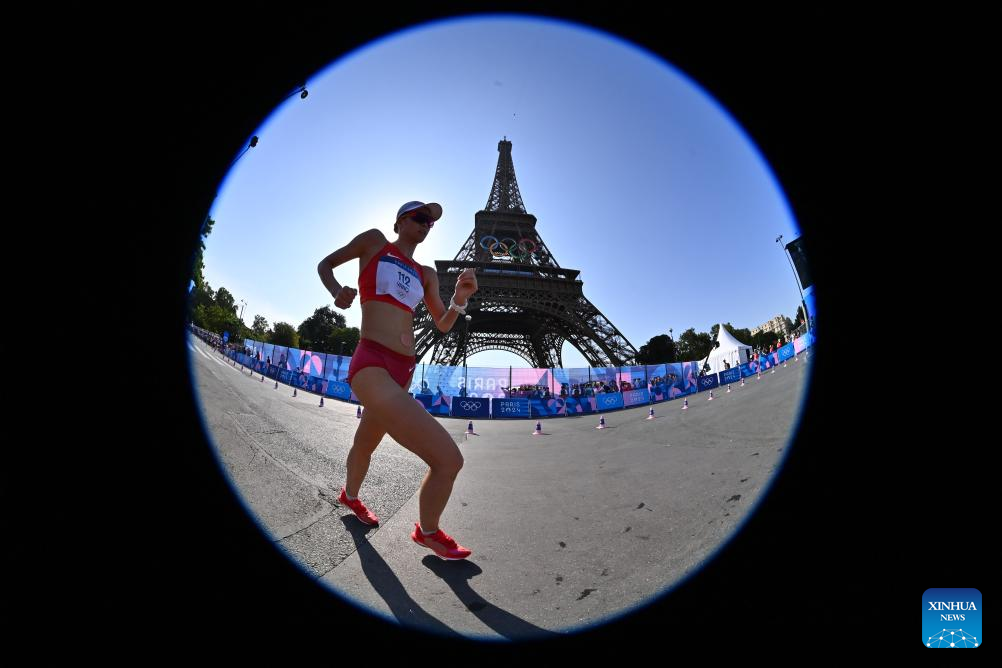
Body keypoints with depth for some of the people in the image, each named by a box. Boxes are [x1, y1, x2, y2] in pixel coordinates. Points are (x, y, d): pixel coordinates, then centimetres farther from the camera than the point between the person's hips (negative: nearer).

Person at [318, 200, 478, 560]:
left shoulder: (426, 274, 21)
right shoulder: (375, 241, 9)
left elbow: (443, 325, 18)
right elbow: (325, 264, 17)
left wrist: (461, 298, -3)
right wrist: (337, 292, -5)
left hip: (403, 373, 7)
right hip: (371, 366, -7)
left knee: (365, 445, 32)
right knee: (448, 459, -18)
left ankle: (350, 496, 62)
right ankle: (428, 532, 7)